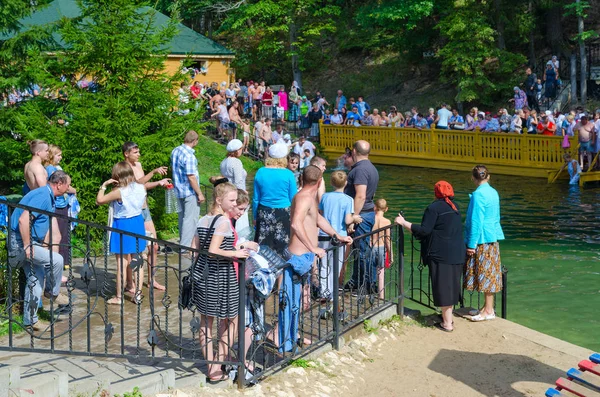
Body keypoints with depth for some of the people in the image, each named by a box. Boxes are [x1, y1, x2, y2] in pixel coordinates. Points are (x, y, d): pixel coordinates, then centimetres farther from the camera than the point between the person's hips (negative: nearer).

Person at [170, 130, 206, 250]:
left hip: (179, 190, 9)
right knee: (191, 219, -2)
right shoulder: (189, 156, -22)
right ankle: (186, 245, -1)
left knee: (182, 217, 19)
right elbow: (191, 177, -23)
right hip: (190, 191, -9)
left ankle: (183, 242, 29)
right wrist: (200, 194, -17)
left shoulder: (175, 151, 5)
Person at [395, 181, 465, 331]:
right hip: (457, 254, 8)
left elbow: (424, 230, -16)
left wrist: (404, 223, -8)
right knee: (451, 285, 17)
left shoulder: (434, 207, -11)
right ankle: (448, 317, 28)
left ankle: (447, 323, 1)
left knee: (443, 287, -2)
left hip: (442, 255, -8)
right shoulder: (454, 207, 13)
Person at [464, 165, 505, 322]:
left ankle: (488, 311, -1)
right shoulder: (493, 192, 10)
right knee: (490, 273, 13)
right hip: (493, 237, 9)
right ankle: (488, 306, 21)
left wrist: (471, 244, -15)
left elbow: (476, 221, -18)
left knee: (485, 273, -4)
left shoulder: (478, 194, -16)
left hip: (482, 239, -9)